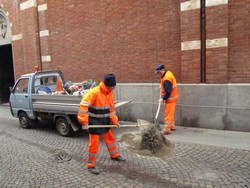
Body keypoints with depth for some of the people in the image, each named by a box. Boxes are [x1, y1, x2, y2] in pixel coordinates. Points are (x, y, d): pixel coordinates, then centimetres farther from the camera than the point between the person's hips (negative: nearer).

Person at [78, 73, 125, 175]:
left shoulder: (110, 92, -2)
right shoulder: (94, 92, -26)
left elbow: (111, 108, 8)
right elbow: (83, 106, -31)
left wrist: (114, 121, 4)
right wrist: (84, 122, -32)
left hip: (105, 120, 7)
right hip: (94, 121, -7)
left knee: (110, 137, 20)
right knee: (94, 143, 0)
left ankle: (115, 155, 43)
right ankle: (91, 165, 16)